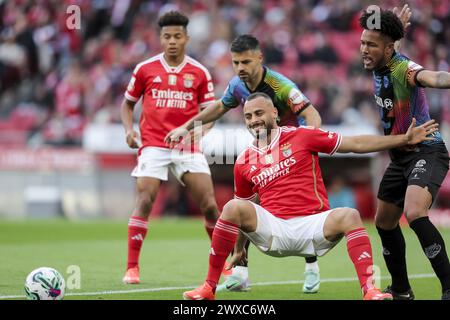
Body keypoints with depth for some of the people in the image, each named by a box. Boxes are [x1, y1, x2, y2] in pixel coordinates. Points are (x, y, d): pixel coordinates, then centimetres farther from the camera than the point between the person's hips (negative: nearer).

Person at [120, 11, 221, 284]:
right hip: (153, 145, -1)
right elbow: (128, 103, 16)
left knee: (209, 204, -5)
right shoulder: (145, 69, 4)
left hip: (188, 147, 1)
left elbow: (209, 112, 9)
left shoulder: (199, 73, 4)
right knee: (144, 201, -15)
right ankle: (132, 267, -9)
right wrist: (129, 130, -1)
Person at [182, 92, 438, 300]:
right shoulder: (244, 162, 11)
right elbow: (242, 209, 24)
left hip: (313, 225, -1)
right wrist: (238, 249, 23)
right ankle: (209, 288, -20)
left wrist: (404, 139, -2)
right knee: (233, 208, -24)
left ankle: (369, 291, -37)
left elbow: (356, 144, 2)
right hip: (272, 230, 2)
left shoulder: (300, 137, 3)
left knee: (349, 216, -31)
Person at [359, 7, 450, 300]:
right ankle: (401, 291, 33)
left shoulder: (404, 69, -25)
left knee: (414, 212, -32)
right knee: (384, 223, 16)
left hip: (426, 152, -10)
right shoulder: (378, 68, 1)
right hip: (400, 156, 10)